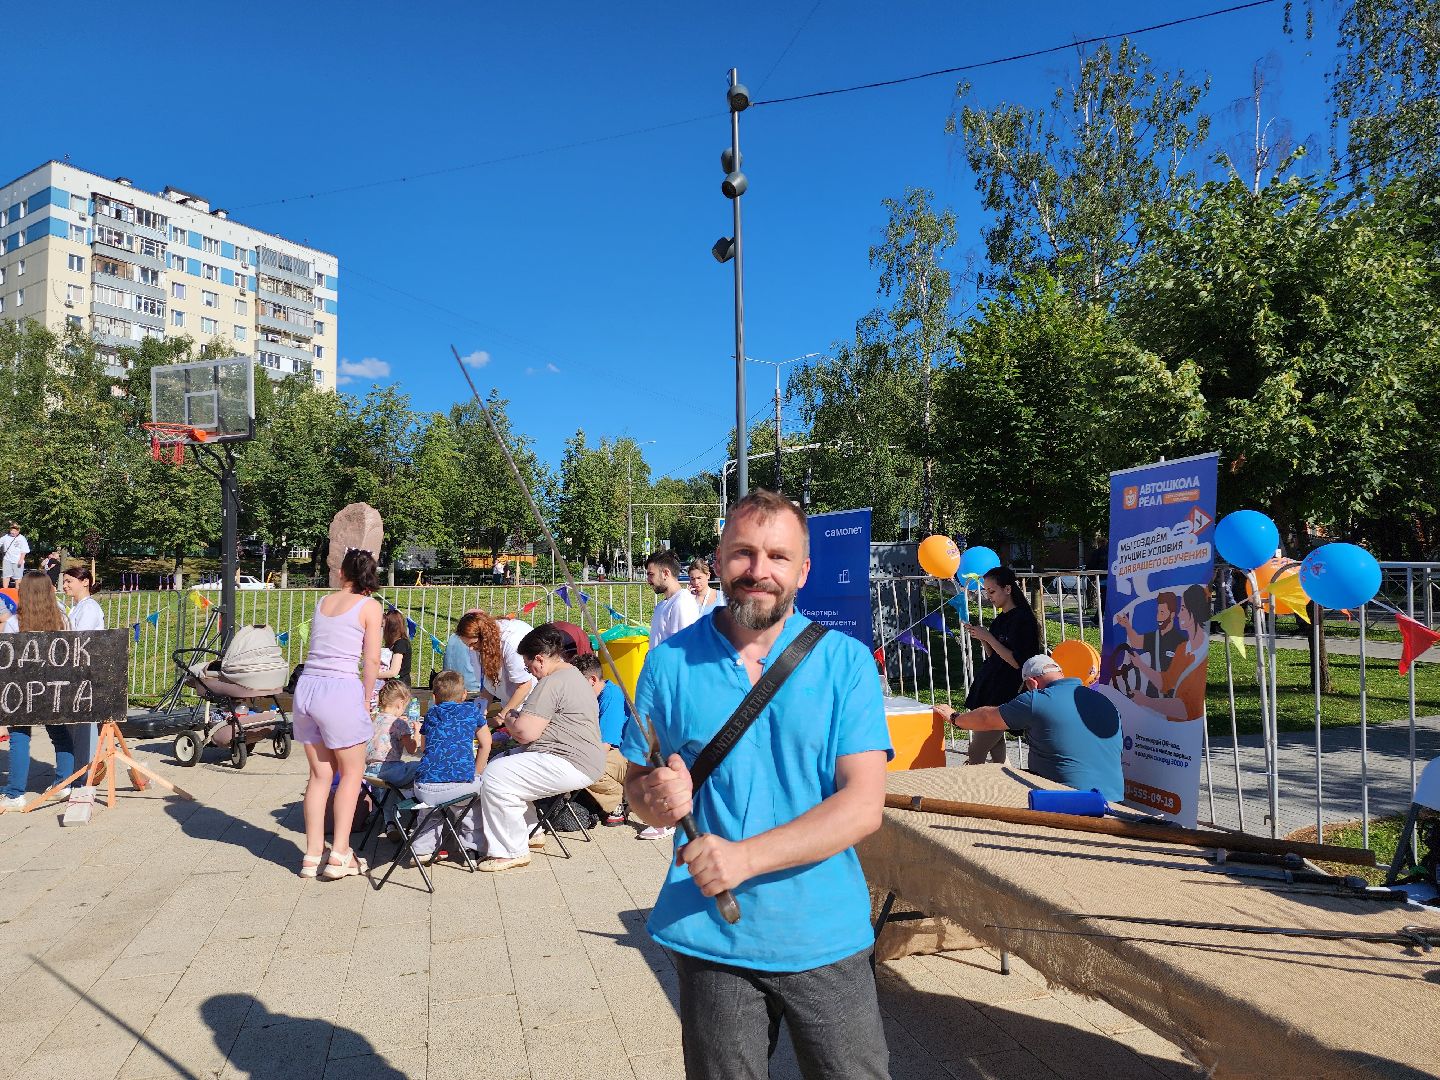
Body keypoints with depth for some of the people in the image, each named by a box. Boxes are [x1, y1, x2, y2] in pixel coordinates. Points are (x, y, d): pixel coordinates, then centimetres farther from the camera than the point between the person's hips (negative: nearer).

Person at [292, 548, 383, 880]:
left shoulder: (322, 603, 15)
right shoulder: (369, 606, 0)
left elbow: (316, 650, 14)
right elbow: (372, 660, -4)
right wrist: (366, 700, 6)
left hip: (306, 687, 5)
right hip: (341, 690, -5)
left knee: (320, 774, 15)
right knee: (352, 772, 9)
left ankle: (312, 855, 16)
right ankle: (339, 856, 5)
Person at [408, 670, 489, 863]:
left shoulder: (431, 714, 18)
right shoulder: (472, 711, 12)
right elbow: (485, 744, 16)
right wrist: (476, 773, 26)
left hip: (426, 788, 2)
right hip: (462, 785, -2)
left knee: (429, 797, 36)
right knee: (478, 786, 30)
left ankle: (423, 848, 28)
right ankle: (472, 842, 29)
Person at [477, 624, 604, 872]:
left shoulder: (551, 683, -17)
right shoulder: (573, 675, 18)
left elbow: (525, 732, -20)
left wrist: (509, 719, 0)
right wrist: (518, 720, 15)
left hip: (570, 766, -12)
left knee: (495, 777, -14)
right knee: (503, 764, 18)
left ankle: (512, 851, -5)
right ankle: (530, 833, 23)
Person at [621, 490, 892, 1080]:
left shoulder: (846, 662, -6)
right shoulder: (670, 662, -2)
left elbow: (864, 804, -13)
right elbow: (636, 781, 7)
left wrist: (746, 856, -23)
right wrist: (654, 796, -17)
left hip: (825, 938, 0)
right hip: (711, 938, 1)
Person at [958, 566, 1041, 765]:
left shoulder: (1022, 619, -12)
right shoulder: (1001, 619, 15)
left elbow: (1017, 662, -17)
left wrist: (988, 637, -16)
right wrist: (980, 637, 3)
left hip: (1004, 696, -9)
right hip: (988, 692, 9)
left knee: (974, 756, -11)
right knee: (997, 756, 10)